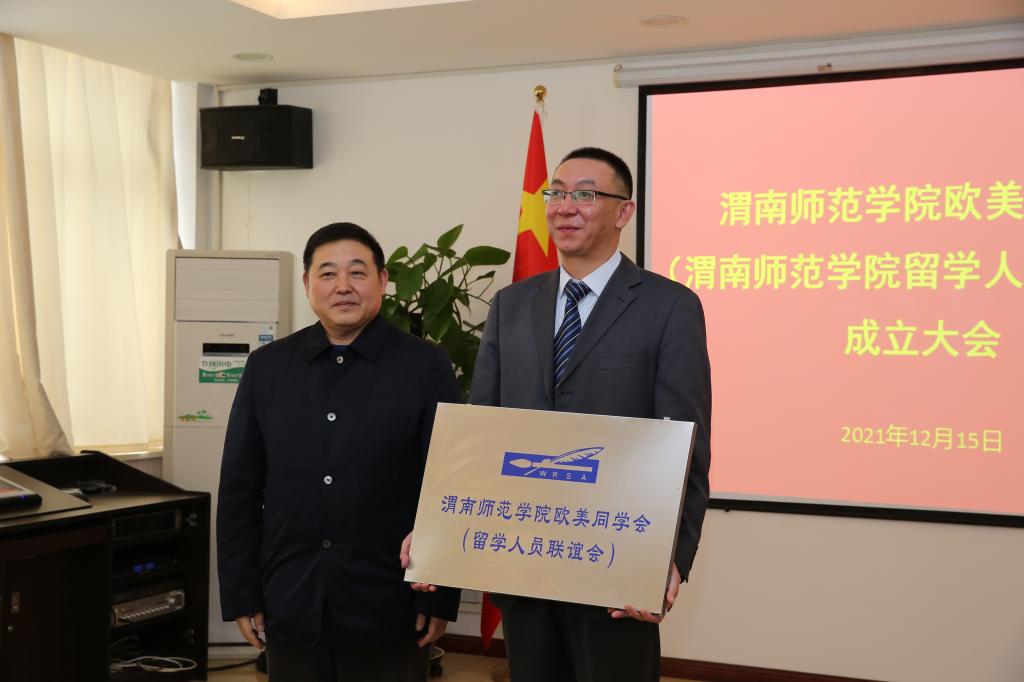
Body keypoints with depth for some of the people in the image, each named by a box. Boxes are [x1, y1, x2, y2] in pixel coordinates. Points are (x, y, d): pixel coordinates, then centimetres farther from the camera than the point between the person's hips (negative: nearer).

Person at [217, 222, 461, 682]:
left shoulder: (426, 367, -2)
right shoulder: (267, 367, 6)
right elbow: (239, 490, 7)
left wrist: (440, 597, -6)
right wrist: (241, 594, 4)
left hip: (388, 610, -2)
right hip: (289, 607, 3)